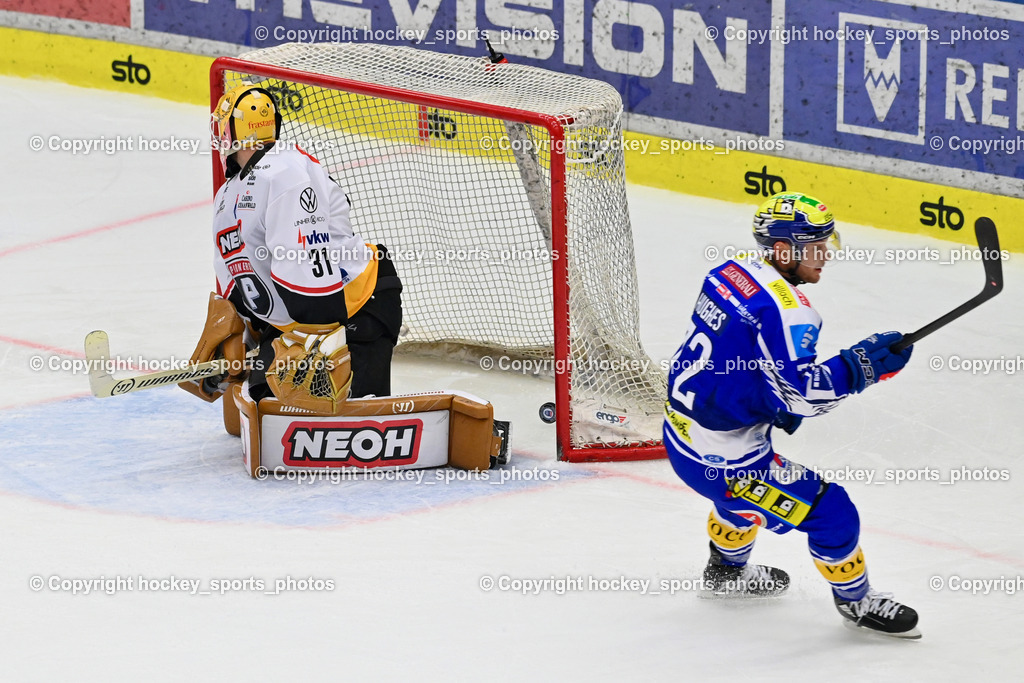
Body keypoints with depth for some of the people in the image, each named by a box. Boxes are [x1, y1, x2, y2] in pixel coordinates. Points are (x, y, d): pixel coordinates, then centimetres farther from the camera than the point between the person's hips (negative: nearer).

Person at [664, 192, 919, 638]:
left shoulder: (733, 273, 3)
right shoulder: (785, 310, -26)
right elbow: (801, 391, -32)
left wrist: (782, 401, 16)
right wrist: (864, 362, -25)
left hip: (683, 430, 9)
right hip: (720, 457, -9)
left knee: (748, 489, 39)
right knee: (830, 512, 3)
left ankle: (726, 570, 60)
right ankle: (855, 601, 23)